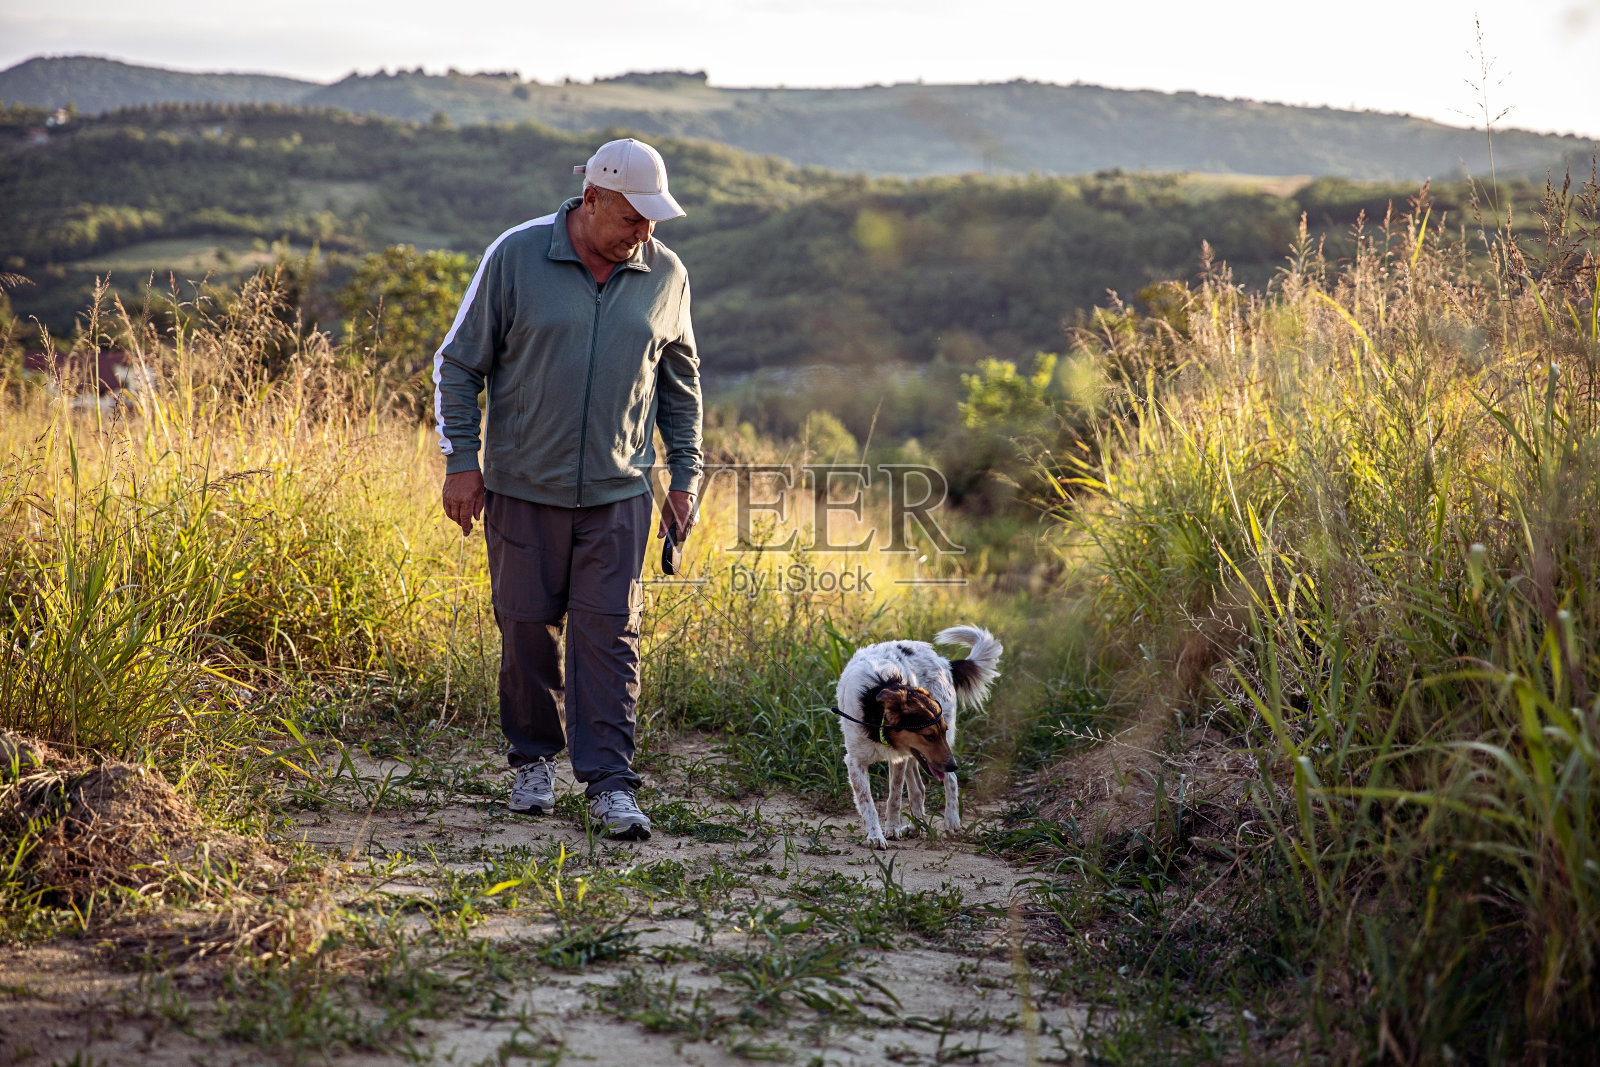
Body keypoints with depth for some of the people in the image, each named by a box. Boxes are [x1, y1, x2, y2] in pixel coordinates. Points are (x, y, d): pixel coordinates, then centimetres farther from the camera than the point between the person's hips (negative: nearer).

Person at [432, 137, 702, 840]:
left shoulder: (665, 275, 2)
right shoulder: (515, 256, -6)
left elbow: (680, 379, 14)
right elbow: (459, 362, 1)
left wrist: (685, 474, 10)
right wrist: (462, 460, -4)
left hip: (618, 492, 1)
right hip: (524, 487, -1)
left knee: (609, 633, -3)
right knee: (527, 627, 7)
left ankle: (609, 783, 1)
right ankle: (534, 759, 26)